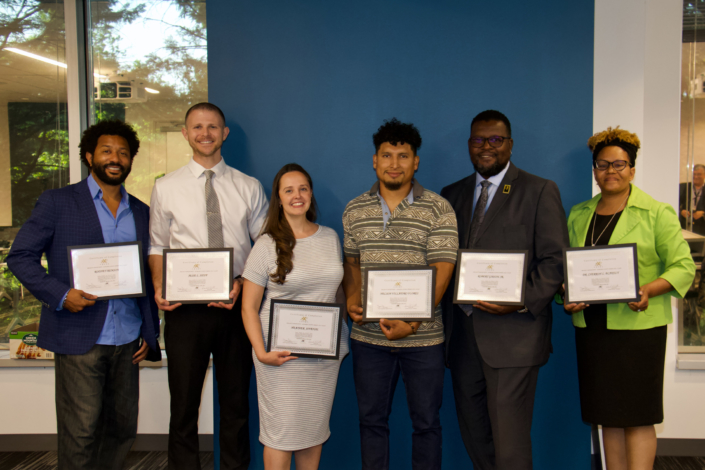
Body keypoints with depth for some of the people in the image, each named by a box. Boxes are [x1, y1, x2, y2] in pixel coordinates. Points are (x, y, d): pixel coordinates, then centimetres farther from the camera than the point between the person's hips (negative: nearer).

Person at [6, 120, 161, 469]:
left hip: (127, 340, 4)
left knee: (123, 428, 11)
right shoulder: (57, 202, 1)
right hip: (79, 339, -4)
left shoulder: (141, 213, 13)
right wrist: (60, 294, -16)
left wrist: (149, 334, 10)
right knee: (80, 432, 0)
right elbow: (20, 257, -2)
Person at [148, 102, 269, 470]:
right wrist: (159, 288, -9)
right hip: (185, 308, 0)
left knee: (236, 404, 12)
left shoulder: (249, 187, 6)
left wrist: (242, 282, -12)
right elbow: (157, 246, 7)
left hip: (236, 305, 1)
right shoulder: (166, 188, 6)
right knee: (184, 403, 8)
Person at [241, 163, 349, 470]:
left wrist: (343, 338, 7)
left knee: (315, 428, 15)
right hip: (283, 353, -4)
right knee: (281, 432, 3)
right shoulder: (267, 245, -6)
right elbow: (249, 306, -5)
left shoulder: (331, 238, 7)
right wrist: (261, 352, -15)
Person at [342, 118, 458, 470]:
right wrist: (351, 299, -6)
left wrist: (412, 322, -20)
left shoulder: (438, 210, -6)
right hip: (368, 336, 3)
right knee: (371, 419, 14)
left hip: (423, 337, -2)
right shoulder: (354, 211, 6)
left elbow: (441, 271, -11)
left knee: (426, 421, 10)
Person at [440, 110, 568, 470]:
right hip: (462, 333, 5)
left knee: (509, 439, -1)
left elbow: (555, 261, -4)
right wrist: (446, 317, 1)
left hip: (513, 335, -5)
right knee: (473, 433, 15)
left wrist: (522, 302, -17)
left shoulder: (540, 191, 1)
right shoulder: (452, 194, 14)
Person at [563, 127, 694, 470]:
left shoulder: (657, 213, -1)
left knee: (637, 415, 1)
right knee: (608, 415, 11)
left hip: (638, 324, -4)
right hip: (591, 326, 4)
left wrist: (649, 290, -21)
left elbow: (683, 267, -5)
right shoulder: (578, 215, 13)